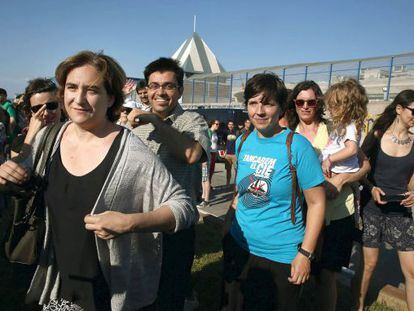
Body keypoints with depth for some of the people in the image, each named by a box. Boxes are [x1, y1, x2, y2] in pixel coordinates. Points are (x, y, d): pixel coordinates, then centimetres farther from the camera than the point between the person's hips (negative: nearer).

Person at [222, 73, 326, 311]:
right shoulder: (243, 141, 0)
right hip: (240, 246, 5)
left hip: (281, 255, -4)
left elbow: (317, 202, -12)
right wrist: (228, 229, 10)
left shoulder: (297, 146, -15)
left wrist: (305, 254, -15)